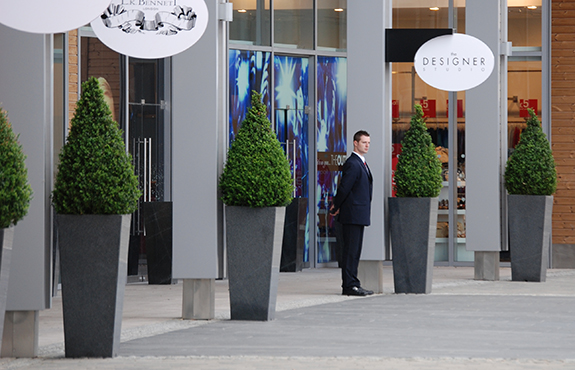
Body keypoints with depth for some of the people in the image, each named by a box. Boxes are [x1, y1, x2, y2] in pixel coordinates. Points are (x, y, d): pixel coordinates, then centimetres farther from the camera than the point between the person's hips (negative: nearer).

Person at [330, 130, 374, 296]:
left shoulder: (362, 163, 19)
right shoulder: (352, 164, -14)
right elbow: (344, 188, -15)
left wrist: (336, 207, 14)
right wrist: (336, 207, -5)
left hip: (359, 216, 10)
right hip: (352, 215, -10)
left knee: (355, 251, 11)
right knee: (350, 250, -8)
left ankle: (352, 284, 15)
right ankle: (349, 285, -8)